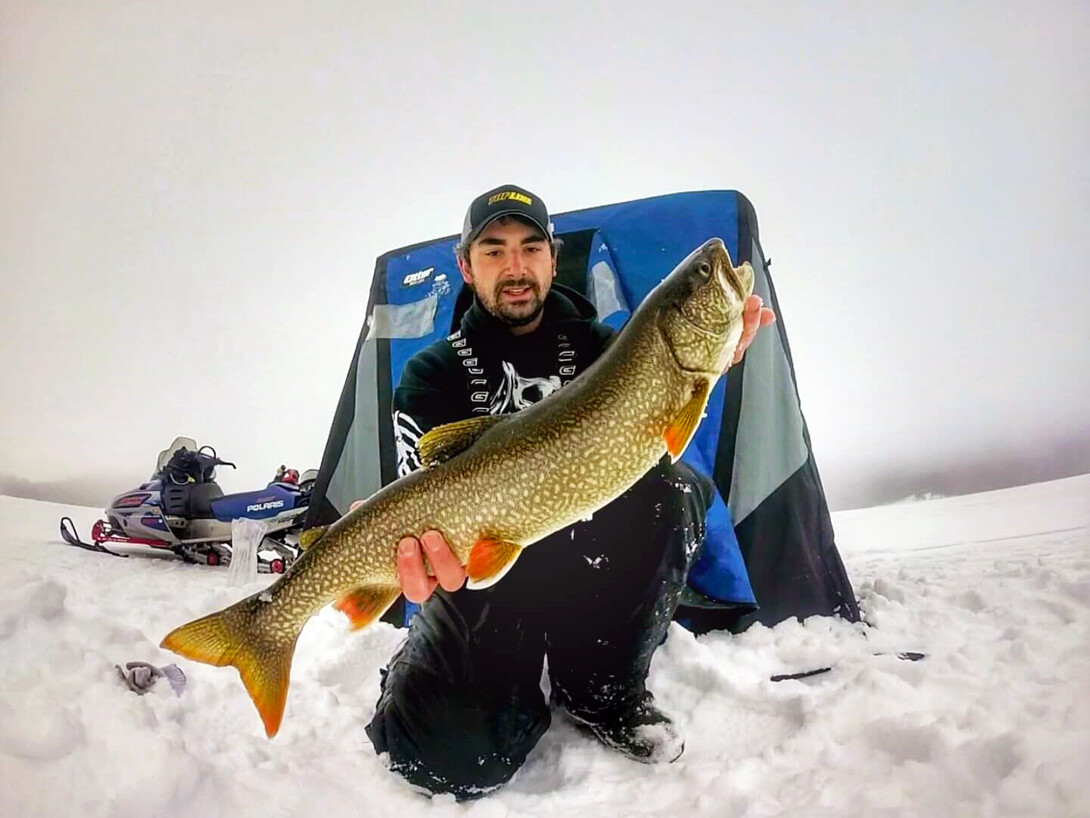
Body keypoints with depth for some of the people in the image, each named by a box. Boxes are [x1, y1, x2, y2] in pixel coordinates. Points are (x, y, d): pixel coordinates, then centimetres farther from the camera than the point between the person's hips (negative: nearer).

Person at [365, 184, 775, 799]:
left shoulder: (600, 345, 5)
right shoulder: (435, 375, 2)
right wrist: (431, 544, -38)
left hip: (595, 562, 2)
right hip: (481, 572, -2)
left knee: (669, 489, -28)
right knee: (450, 751, -25)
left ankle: (602, 688, -6)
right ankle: (523, 692, 13)